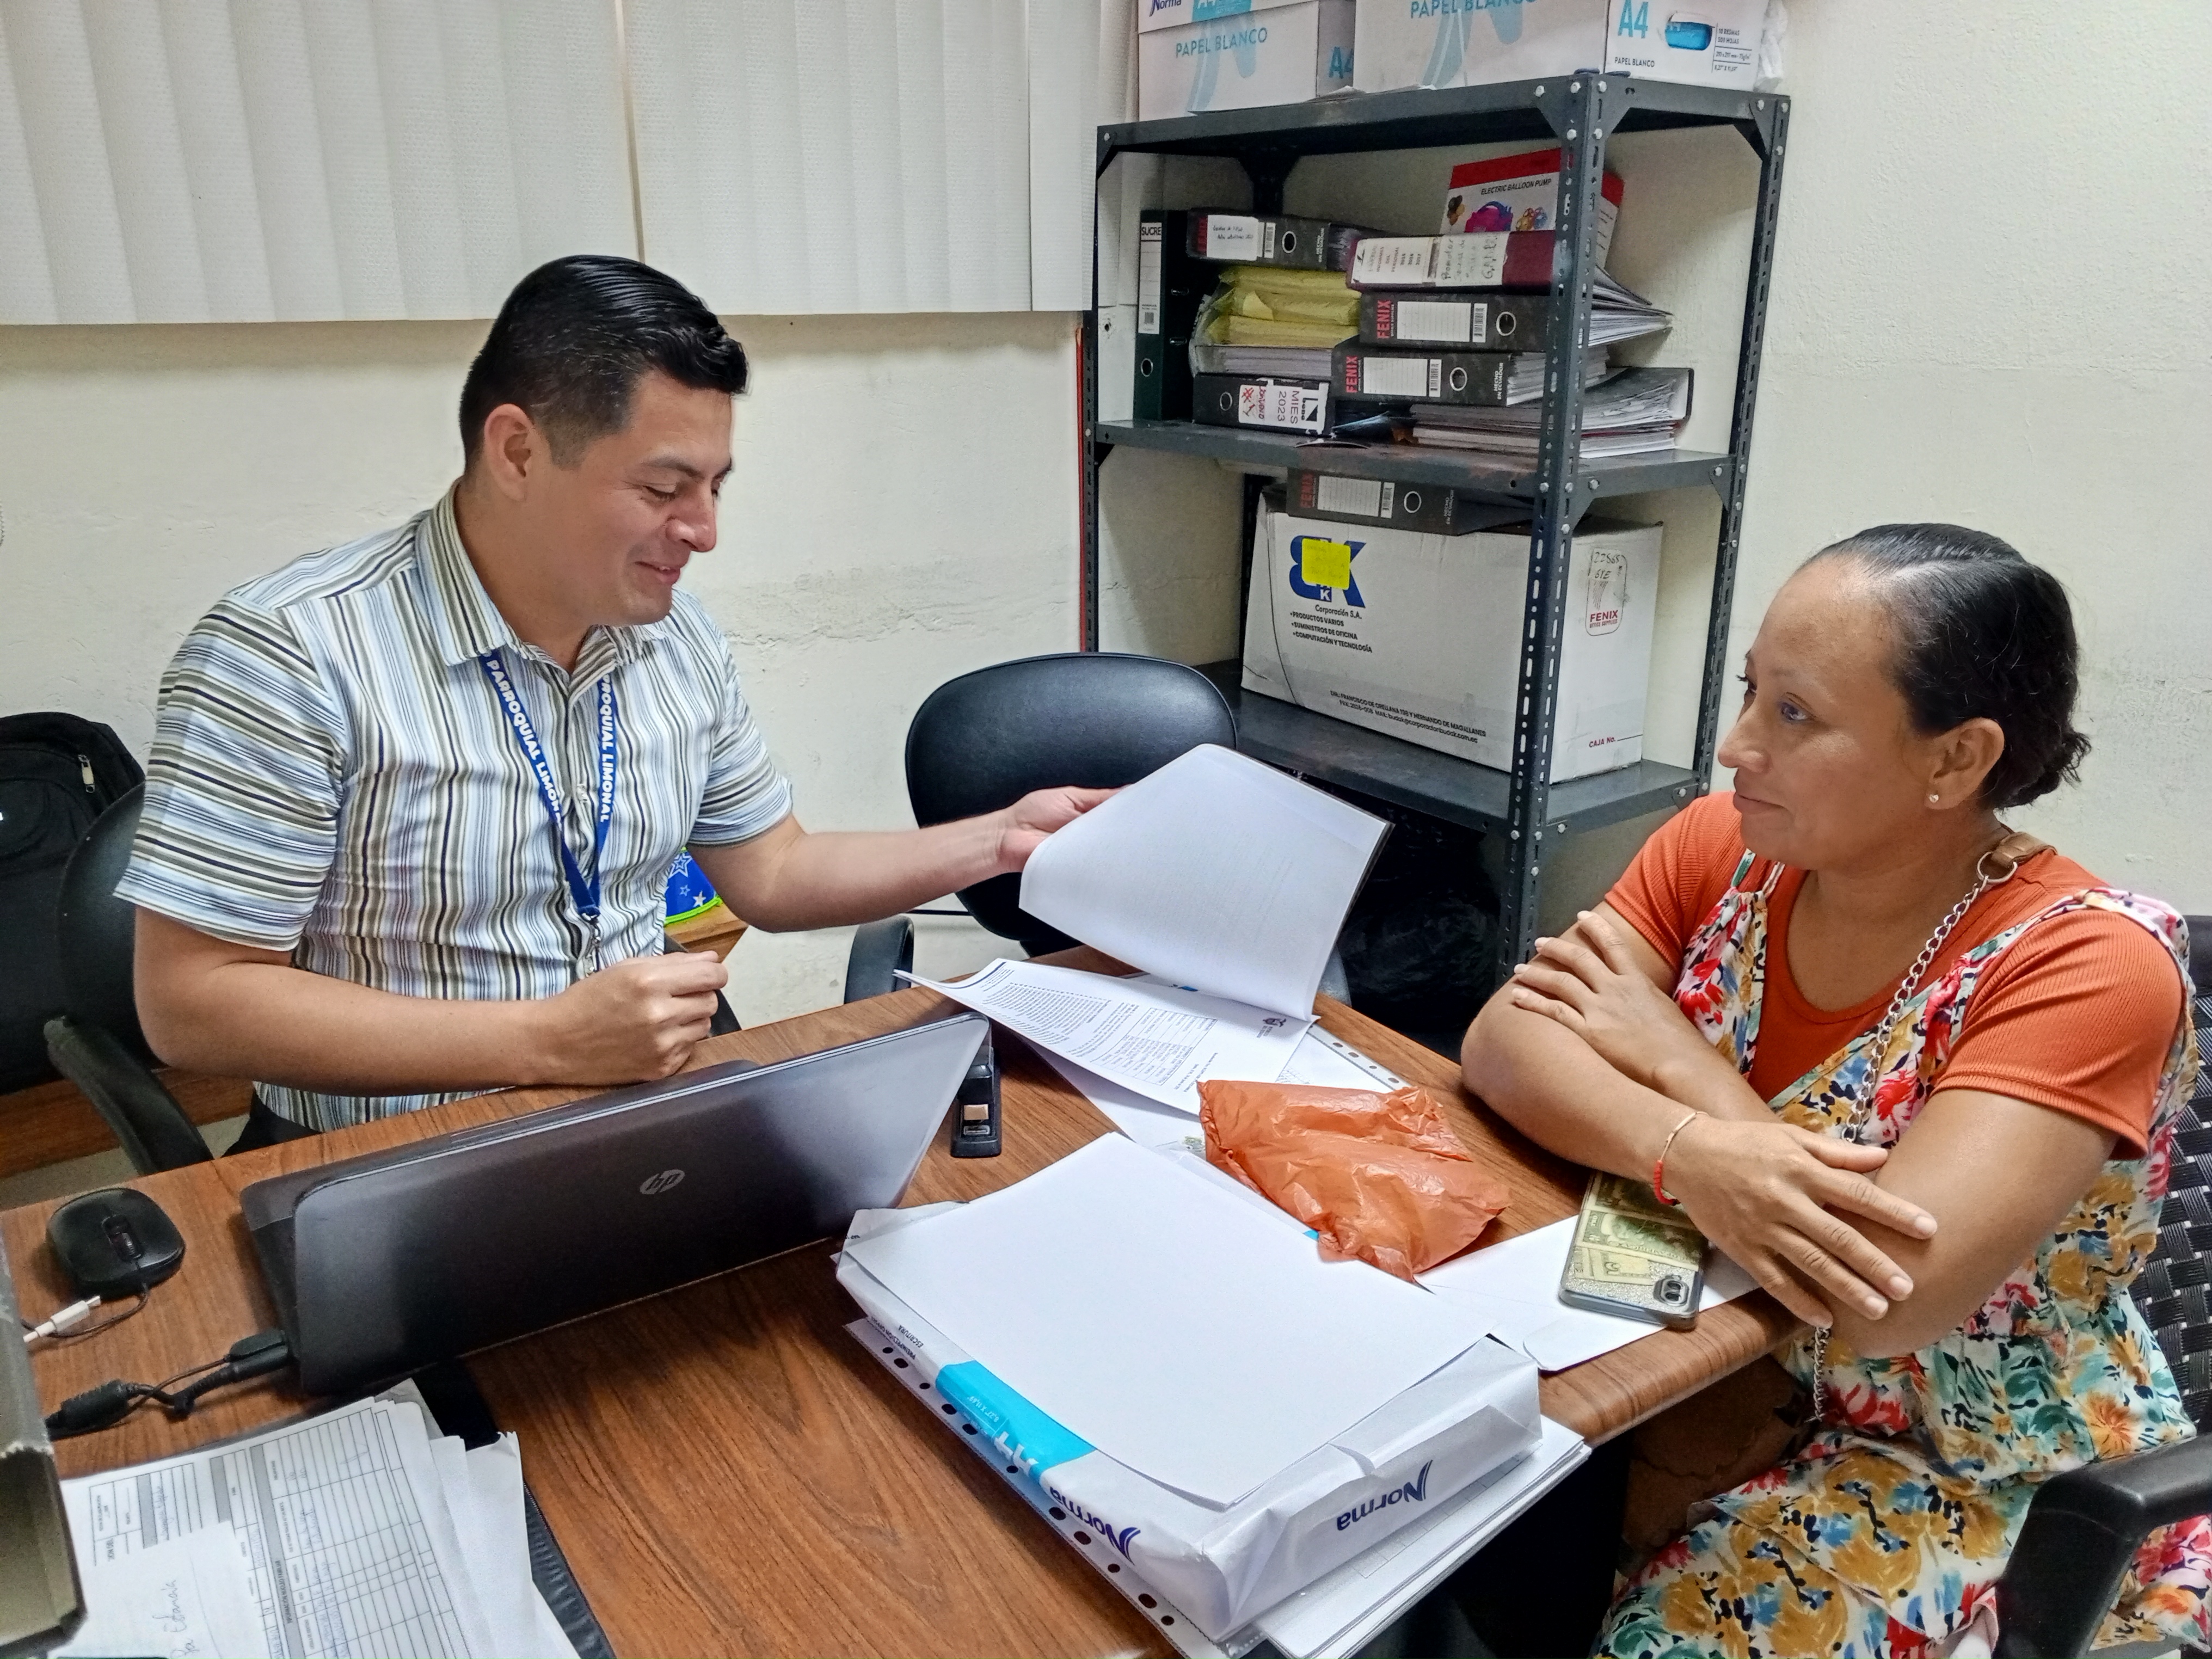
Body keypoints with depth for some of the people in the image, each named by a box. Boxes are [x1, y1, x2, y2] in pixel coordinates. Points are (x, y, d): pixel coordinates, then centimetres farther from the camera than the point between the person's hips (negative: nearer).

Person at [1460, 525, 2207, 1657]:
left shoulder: (2085, 963, -24)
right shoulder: (1726, 849, -8)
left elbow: (1880, 1299, -33)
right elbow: (1503, 1044, -16)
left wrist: (1672, 1057, -21)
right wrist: (1686, 1151, -35)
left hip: (1987, 1477, -4)